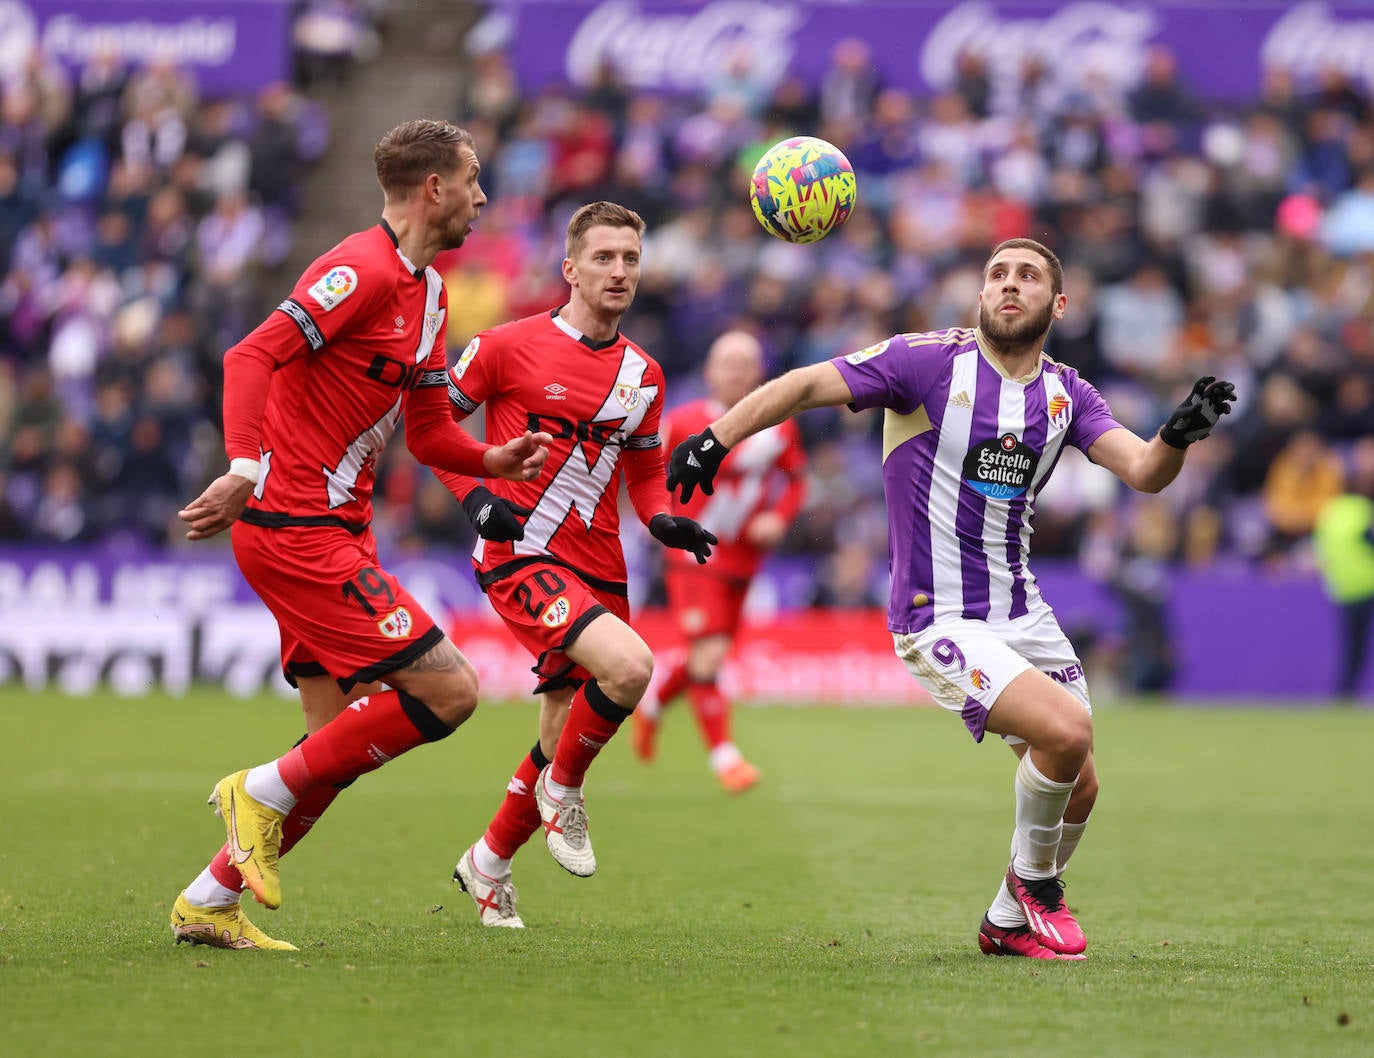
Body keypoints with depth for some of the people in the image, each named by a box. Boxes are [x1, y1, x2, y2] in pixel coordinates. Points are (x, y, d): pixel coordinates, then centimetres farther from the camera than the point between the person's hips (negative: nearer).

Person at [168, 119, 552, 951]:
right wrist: (246, 467, -37)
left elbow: (431, 431, 21)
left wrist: (494, 461, 2)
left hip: (336, 531, 10)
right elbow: (253, 355, -24)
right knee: (449, 689, -13)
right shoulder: (364, 271, -14)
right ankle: (266, 791, -3)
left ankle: (211, 900, 16)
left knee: (341, 740, 9)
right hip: (296, 530, -10)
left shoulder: (427, 291, 17)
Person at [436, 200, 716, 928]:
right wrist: (475, 495, -13)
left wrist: (664, 520, 1)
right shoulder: (508, 347, -6)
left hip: (598, 571, 6)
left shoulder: (643, 375, 10)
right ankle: (562, 790, -4)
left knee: (565, 740, 11)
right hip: (520, 557, -6)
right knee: (629, 665, -29)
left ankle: (489, 864, 34)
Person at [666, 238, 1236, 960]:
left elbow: (1143, 471, -4)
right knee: (1067, 730, -24)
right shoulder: (932, 361, -10)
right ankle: (1033, 881, 3)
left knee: (1077, 791, 6)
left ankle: (1010, 923, 31)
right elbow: (805, 386, -11)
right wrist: (716, 438, -22)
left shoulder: (1064, 393, 6)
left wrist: (1178, 435, -26)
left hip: (1022, 614, 6)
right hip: (940, 621, -6)